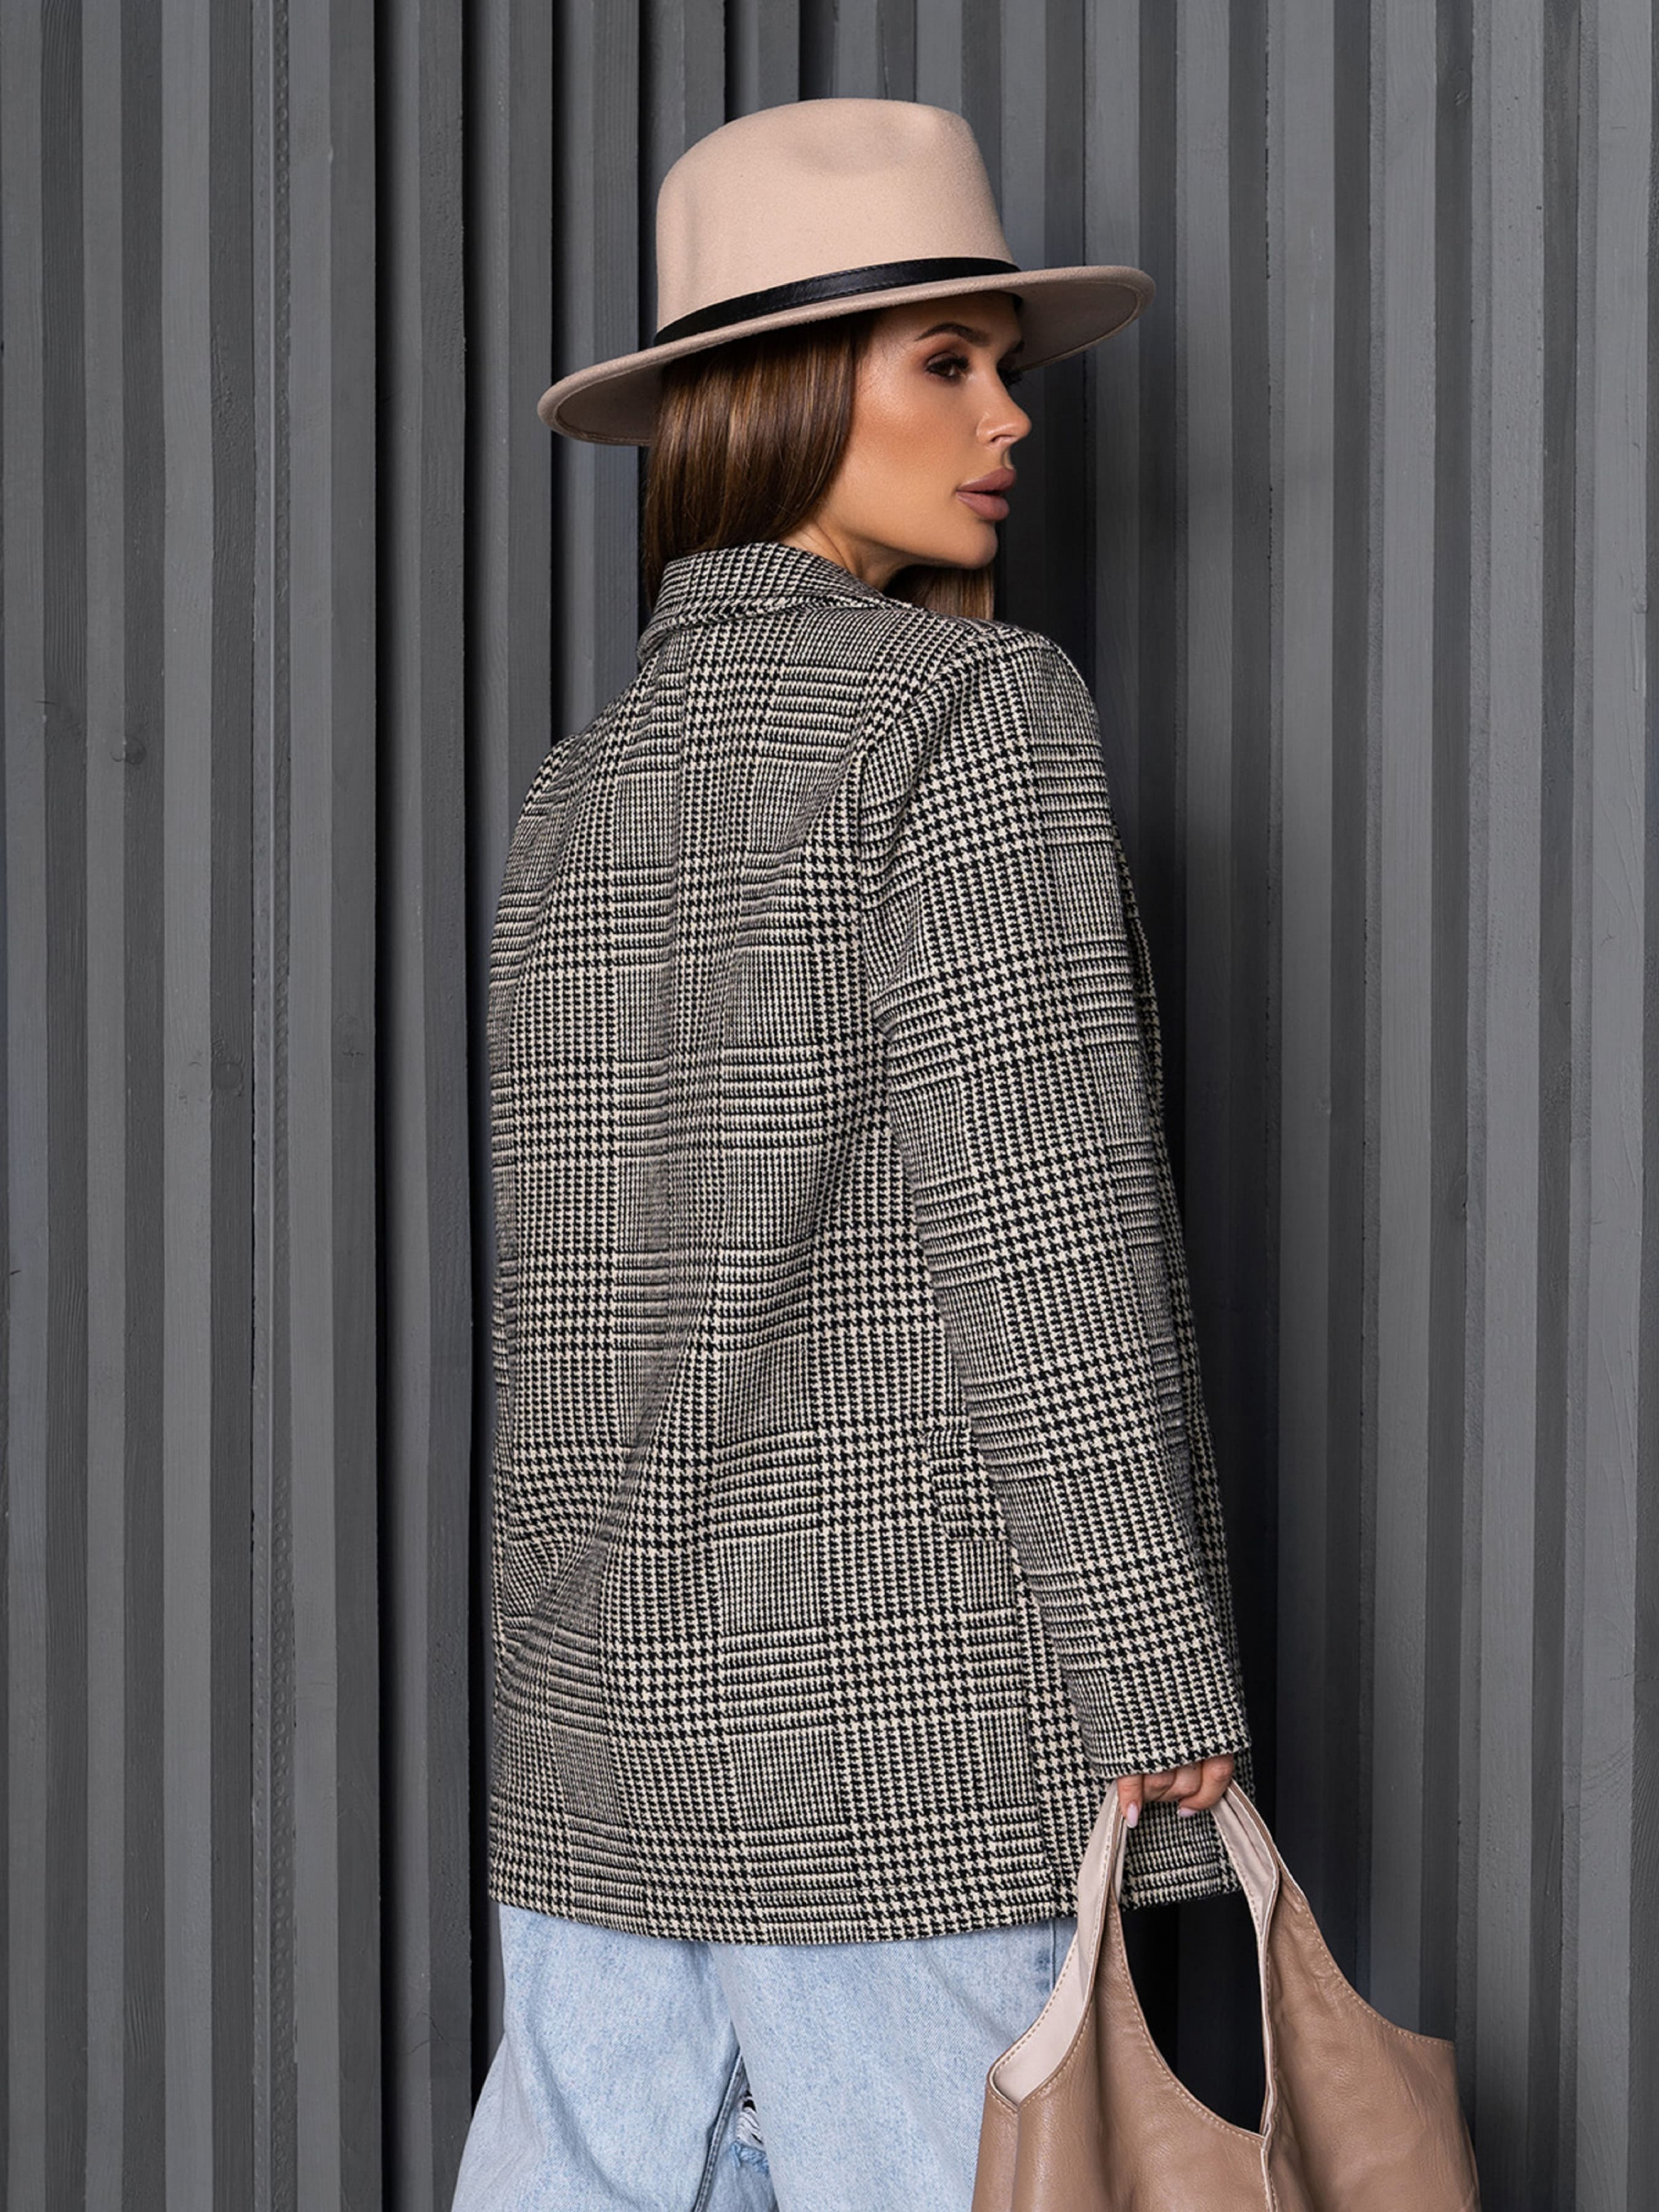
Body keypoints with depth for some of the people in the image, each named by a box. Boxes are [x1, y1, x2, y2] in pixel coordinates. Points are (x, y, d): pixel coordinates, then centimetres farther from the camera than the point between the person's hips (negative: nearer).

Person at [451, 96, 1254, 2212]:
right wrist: (1154, 1672, -11)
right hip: (906, 1718, -7)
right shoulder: (978, 706, -8)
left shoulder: (572, 792, 13)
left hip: (606, 1719, 7)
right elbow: (1041, 1215, -14)